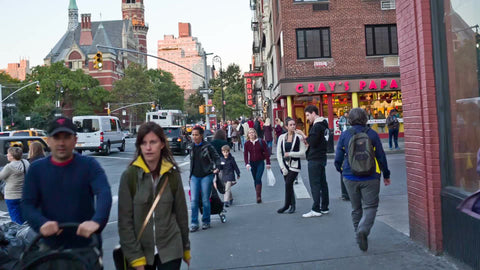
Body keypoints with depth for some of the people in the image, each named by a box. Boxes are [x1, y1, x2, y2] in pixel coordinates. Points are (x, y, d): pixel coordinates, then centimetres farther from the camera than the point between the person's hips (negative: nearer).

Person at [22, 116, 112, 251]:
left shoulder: (89, 165, -4)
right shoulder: (36, 169, 4)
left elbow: (104, 194, -20)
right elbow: (27, 205, -3)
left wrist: (97, 221, -39)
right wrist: (42, 223, -25)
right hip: (50, 247, 2)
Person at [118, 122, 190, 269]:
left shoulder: (173, 174, -2)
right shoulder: (129, 175, -9)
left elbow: (181, 213, 5)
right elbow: (125, 220, -7)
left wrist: (186, 248, 11)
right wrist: (135, 257, -10)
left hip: (170, 251, 1)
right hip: (141, 251, -1)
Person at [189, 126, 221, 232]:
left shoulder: (207, 146, -6)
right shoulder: (192, 147, 10)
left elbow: (217, 157, -2)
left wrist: (216, 168, -18)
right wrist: (190, 175, 20)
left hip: (206, 176, -4)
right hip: (195, 177, 4)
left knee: (205, 200, 2)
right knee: (194, 200, -2)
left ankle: (206, 221, 17)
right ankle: (194, 223, 5)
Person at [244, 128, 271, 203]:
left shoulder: (261, 142, -7)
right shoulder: (247, 144, 0)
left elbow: (266, 152, -3)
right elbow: (245, 154, -3)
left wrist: (268, 163, -3)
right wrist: (247, 164, -17)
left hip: (260, 163, -3)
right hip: (252, 163, 3)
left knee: (258, 178, -15)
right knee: (255, 179, 9)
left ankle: (258, 196, -14)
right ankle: (258, 196, 19)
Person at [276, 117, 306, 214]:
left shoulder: (299, 137, -4)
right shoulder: (282, 137, 4)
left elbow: (302, 152, -7)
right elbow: (278, 153, 2)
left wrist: (289, 154, -14)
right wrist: (283, 167, -5)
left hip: (294, 164, -3)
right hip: (285, 164, 3)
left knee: (288, 184, -12)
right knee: (289, 185, 8)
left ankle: (287, 205, 2)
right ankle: (292, 205, 19)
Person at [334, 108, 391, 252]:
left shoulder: (344, 136, -2)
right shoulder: (372, 134, -4)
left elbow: (338, 159, 0)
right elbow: (381, 157, 0)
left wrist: (342, 170, 20)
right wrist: (386, 175, 11)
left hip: (350, 178, 2)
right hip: (370, 178, -2)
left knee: (356, 208, 15)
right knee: (370, 206, 1)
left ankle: (359, 235, 22)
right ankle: (363, 230, -23)